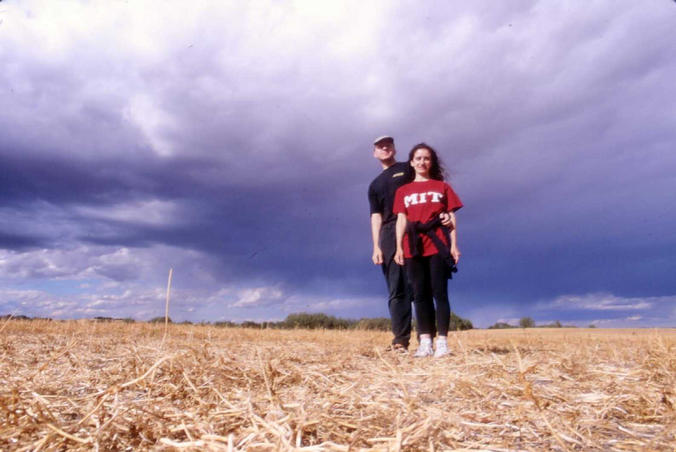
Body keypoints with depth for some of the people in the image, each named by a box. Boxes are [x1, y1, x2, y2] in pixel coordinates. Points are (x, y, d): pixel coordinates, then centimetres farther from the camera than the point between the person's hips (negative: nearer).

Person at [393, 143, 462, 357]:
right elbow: (401, 220, 10)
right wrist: (399, 247, 0)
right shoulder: (403, 191, 16)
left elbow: (451, 218, 8)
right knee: (420, 294, 2)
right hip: (413, 247, 2)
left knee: (439, 293, -5)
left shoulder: (442, 187, 13)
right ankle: (425, 341, 4)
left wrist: (454, 245, -2)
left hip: (438, 245, -2)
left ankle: (442, 341, -3)